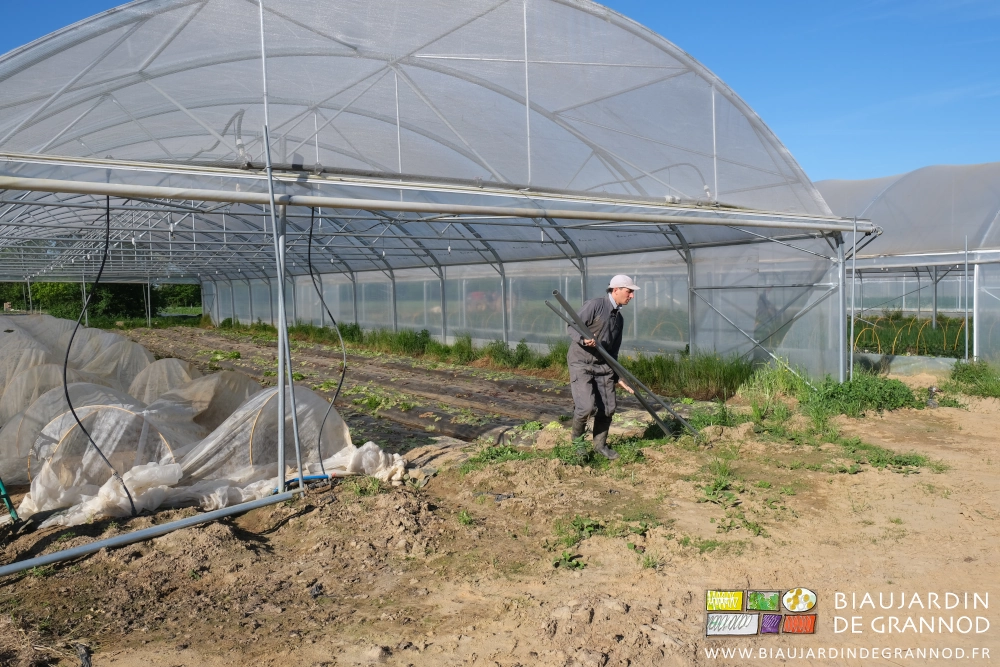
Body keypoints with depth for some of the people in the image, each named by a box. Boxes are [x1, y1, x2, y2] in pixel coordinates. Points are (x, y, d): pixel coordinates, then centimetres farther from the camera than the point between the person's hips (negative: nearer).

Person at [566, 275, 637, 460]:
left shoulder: (619, 318, 14)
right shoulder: (595, 305, -9)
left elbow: (613, 350, 18)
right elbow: (572, 326, -12)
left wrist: (617, 377, 16)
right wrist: (584, 339, -32)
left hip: (603, 365, 7)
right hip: (581, 362, -7)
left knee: (608, 408, 5)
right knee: (587, 406, -15)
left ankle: (600, 444, 25)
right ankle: (577, 437, 14)